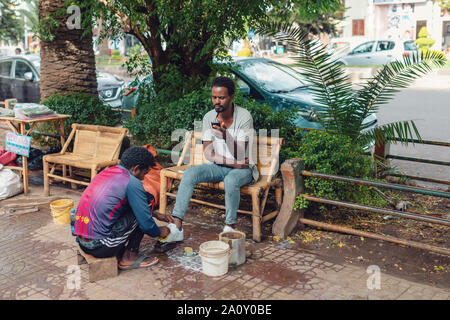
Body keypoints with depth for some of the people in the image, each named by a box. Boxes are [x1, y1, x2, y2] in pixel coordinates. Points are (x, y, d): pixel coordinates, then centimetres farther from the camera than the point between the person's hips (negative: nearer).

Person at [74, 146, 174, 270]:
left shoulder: (106, 172, 14)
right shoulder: (132, 182, -12)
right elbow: (146, 224, -8)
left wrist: (156, 214, 31)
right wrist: (160, 232, 13)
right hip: (100, 247, -9)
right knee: (148, 200, 0)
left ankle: (120, 252, 15)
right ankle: (130, 256, 5)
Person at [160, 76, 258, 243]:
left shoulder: (244, 117, -16)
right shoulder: (209, 117, -3)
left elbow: (240, 155, -20)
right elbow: (208, 153, -6)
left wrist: (225, 135, -36)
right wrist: (233, 162, -19)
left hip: (242, 168, -4)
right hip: (218, 166, 4)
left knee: (231, 179, -37)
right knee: (189, 173, -22)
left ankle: (230, 227, -17)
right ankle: (176, 228, -24)